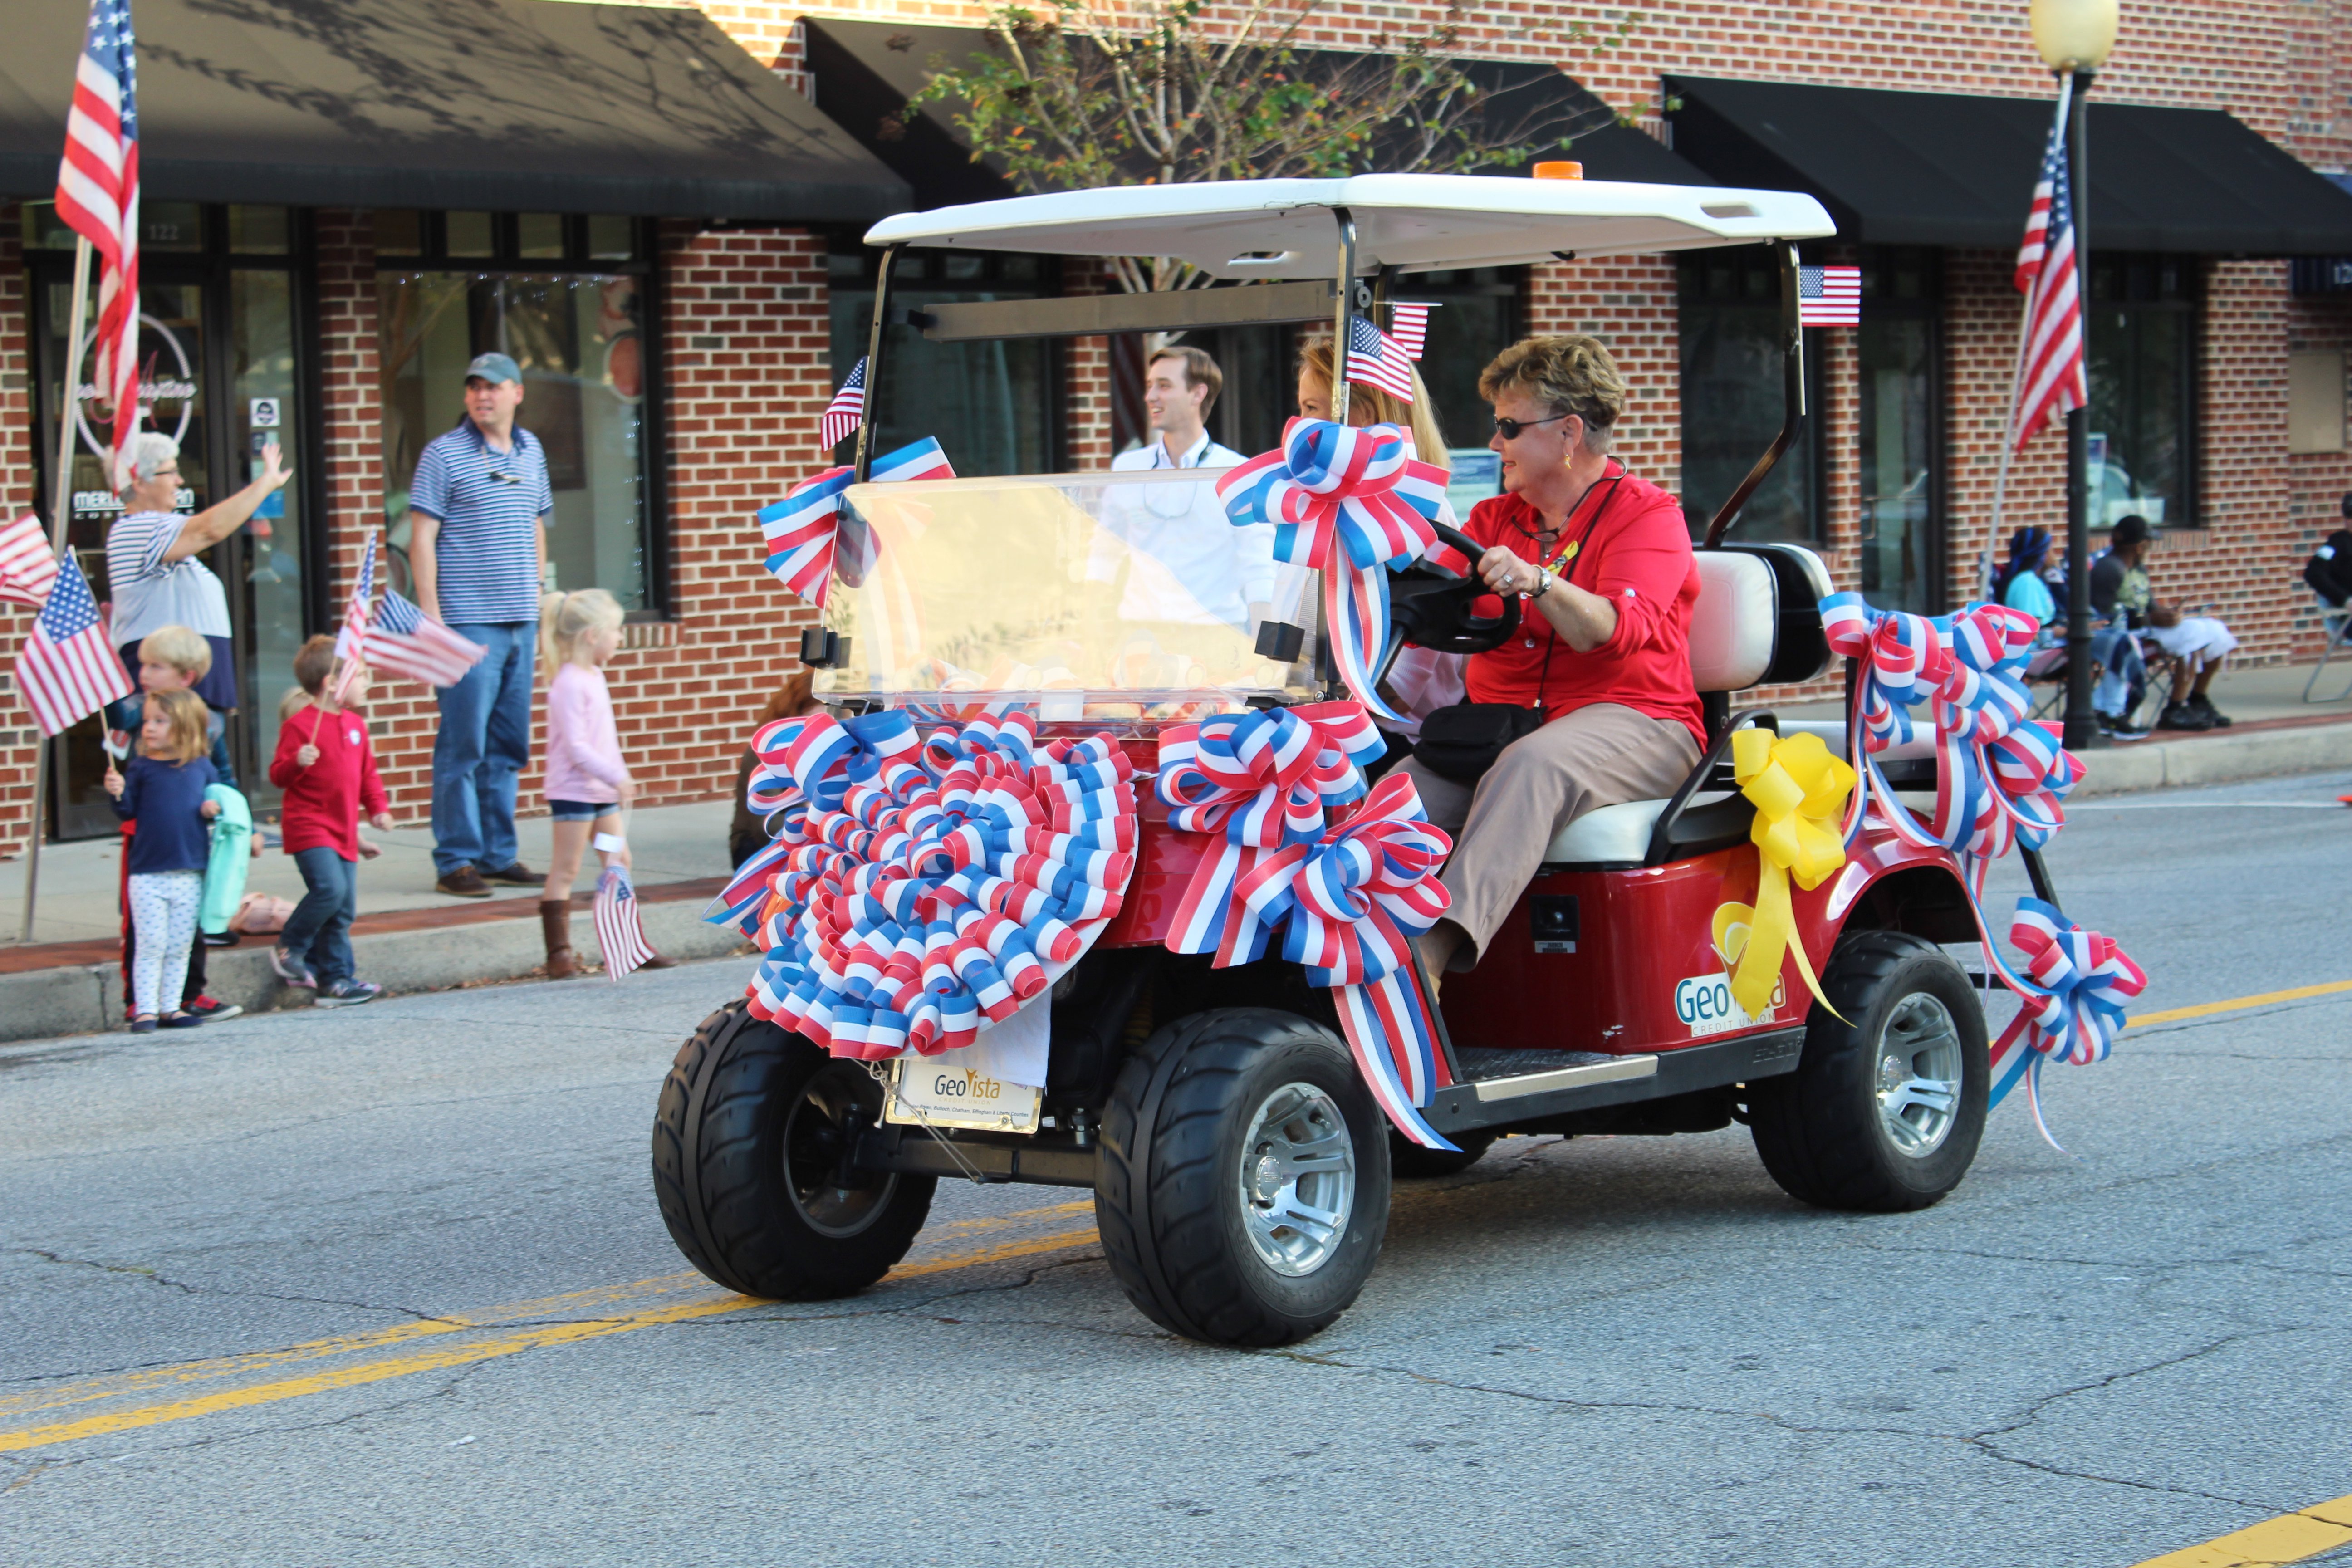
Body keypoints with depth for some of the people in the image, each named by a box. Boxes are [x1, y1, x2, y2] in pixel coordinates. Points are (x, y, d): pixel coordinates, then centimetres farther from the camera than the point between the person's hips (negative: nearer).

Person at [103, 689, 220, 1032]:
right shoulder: (141, 768, -1)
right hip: (148, 873, -2)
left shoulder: (201, 768, 3)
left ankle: (171, 1006, 18)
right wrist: (119, 795, -21)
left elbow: (216, 799, 15)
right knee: (151, 945, -3)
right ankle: (145, 1009, 1)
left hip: (189, 874, 2)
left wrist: (214, 810, -7)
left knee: (180, 948, 9)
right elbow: (129, 812, -2)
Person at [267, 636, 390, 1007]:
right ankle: (290, 949, -3)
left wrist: (379, 808, 9)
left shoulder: (355, 725, 13)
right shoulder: (300, 725, -11)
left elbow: (367, 773, 22)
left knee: (344, 911, 7)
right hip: (309, 828, -8)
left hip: (344, 832, 8)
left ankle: (336, 980, 14)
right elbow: (278, 775, -13)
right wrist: (297, 762, -32)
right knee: (329, 888, -23)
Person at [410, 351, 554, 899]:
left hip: (521, 623, 6)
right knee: (463, 745, -5)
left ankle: (499, 855, 17)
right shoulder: (444, 453, -4)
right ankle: (456, 862, 0)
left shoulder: (531, 452, 13)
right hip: (467, 622, -6)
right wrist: (431, 616, -13)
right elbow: (422, 538, -7)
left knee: (508, 745, 10)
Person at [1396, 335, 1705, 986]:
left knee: (1531, 766, -39)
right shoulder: (1494, 518, 22)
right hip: (1499, 721, 6)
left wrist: (1538, 583, -33)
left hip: (1629, 721, -6)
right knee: (1402, 779, -25)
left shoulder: (1649, 516, 1)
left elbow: (1614, 632, -16)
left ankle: (1434, 950, -54)